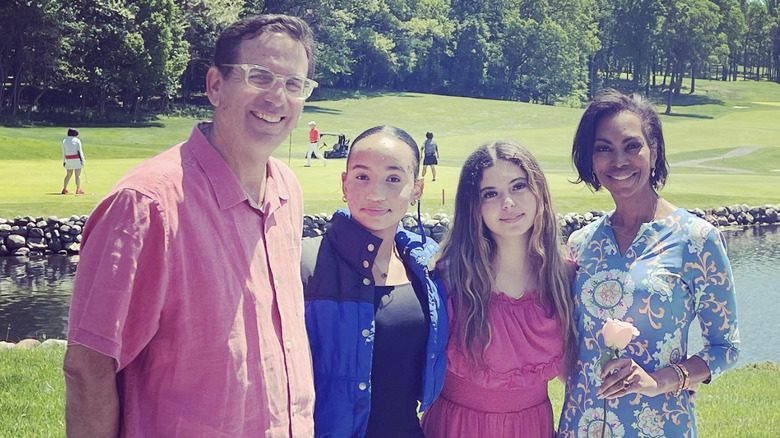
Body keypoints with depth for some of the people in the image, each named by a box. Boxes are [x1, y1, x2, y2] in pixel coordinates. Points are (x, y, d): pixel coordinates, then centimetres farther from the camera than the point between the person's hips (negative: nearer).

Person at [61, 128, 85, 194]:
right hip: (77, 159, -4)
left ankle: (64, 189, 8)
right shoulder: (77, 140, -4)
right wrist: (82, 160, -9)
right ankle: (78, 190, -3)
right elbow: (79, 151, -9)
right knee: (78, 175, -2)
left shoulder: (64, 141, 7)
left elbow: (64, 152, 6)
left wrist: (64, 161, 10)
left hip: (68, 159, 4)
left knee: (68, 175, 13)